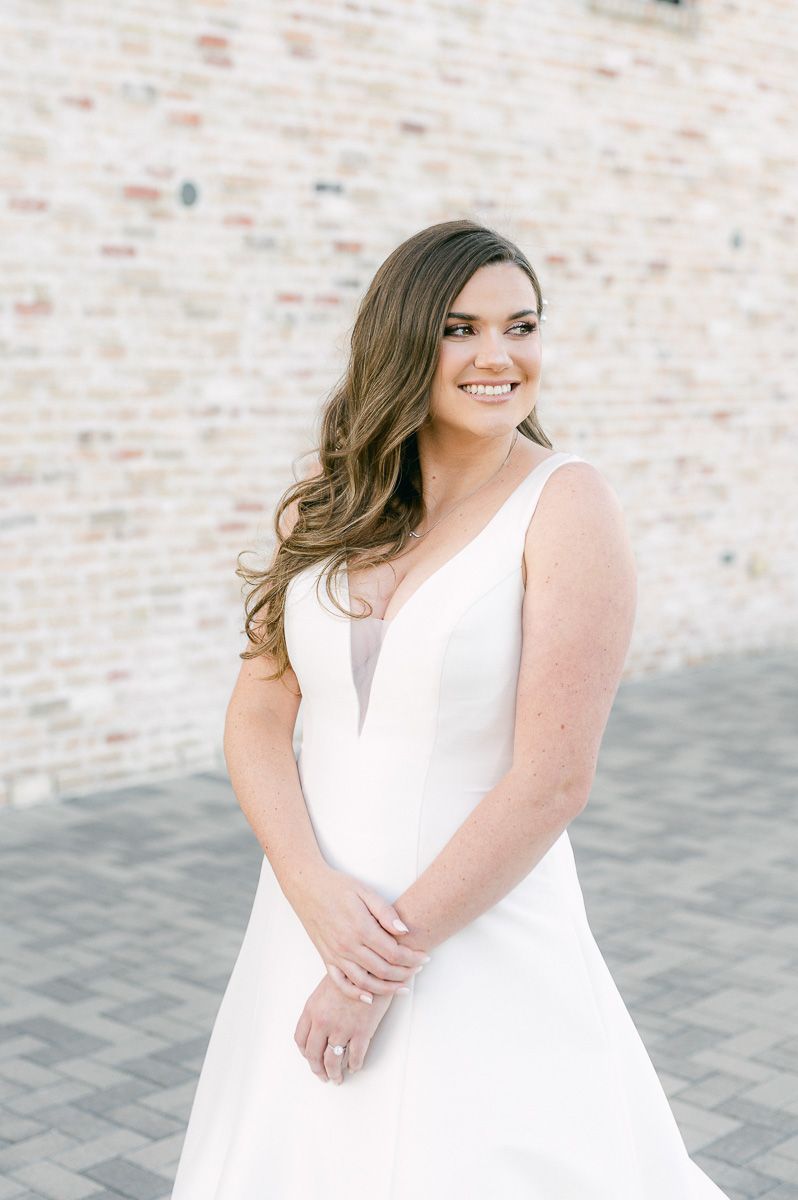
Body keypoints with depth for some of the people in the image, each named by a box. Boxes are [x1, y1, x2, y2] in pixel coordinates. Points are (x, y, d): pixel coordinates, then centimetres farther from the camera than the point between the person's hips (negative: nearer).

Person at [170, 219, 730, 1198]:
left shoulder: (565, 505, -11)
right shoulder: (327, 505, 3)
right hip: (308, 924, 5)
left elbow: (553, 781, -16)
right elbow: (256, 718, 1)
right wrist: (317, 893, -15)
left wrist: (392, 956, -15)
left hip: (479, 938, -4)